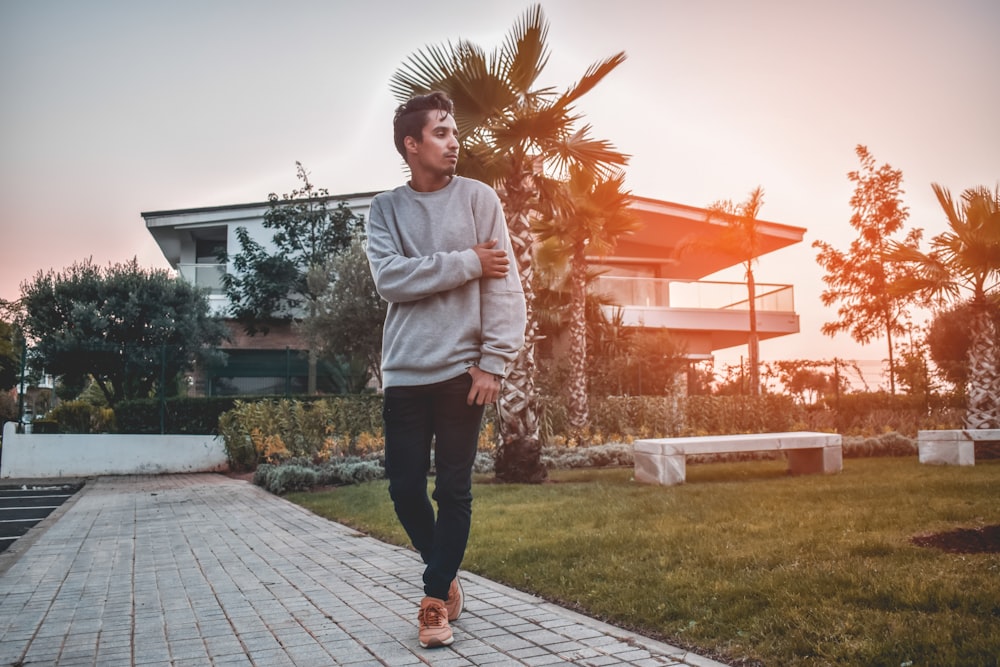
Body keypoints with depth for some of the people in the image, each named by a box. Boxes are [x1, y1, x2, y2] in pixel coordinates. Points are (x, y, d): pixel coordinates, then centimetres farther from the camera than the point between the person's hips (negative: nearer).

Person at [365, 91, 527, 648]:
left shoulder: (479, 198, 2)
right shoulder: (386, 209, 7)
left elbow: (505, 287, -4)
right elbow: (390, 278, -10)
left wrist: (493, 362, -11)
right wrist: (468, 261, -14)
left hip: (462, 370, -2)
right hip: (405, 373, 2)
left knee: (454, 490, 1)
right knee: (406, 489, 5)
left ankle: (436, 599, 16)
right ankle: (446, 575, 31)